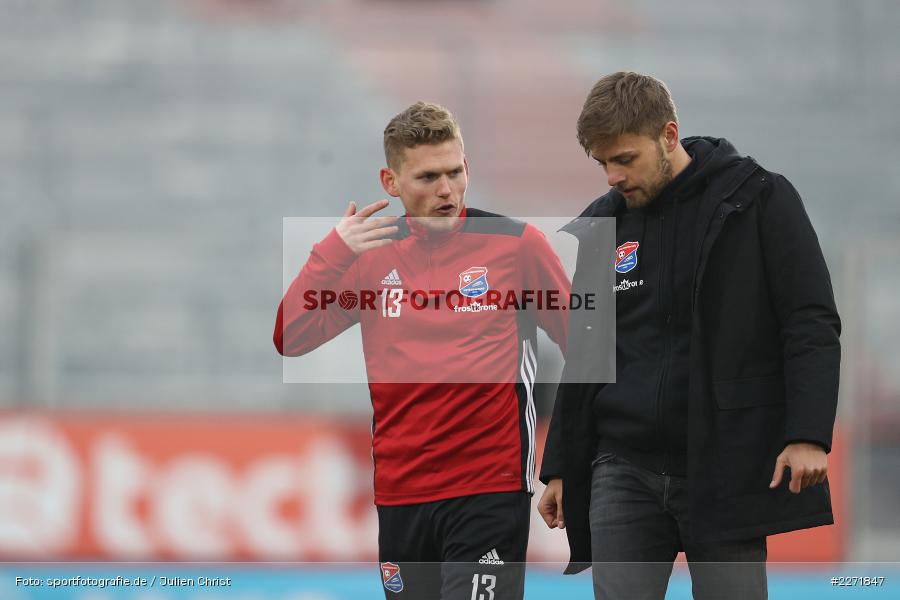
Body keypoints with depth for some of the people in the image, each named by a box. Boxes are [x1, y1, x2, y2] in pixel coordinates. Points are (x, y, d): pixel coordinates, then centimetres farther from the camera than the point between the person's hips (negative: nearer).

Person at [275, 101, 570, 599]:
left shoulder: (514, 243, -3)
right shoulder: (370, 251, 6)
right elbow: (290, 340, 1)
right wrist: (331, 254, -10)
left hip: (491, 488, -4)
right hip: (400, 492, 4)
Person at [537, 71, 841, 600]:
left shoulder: (760, 201, -3)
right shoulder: (599, 228, 11)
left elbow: (812, 324, -7)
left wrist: (808, 435, -18)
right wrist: (560, 469, 17)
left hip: (727, 469, -4)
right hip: (624, 472, 4)